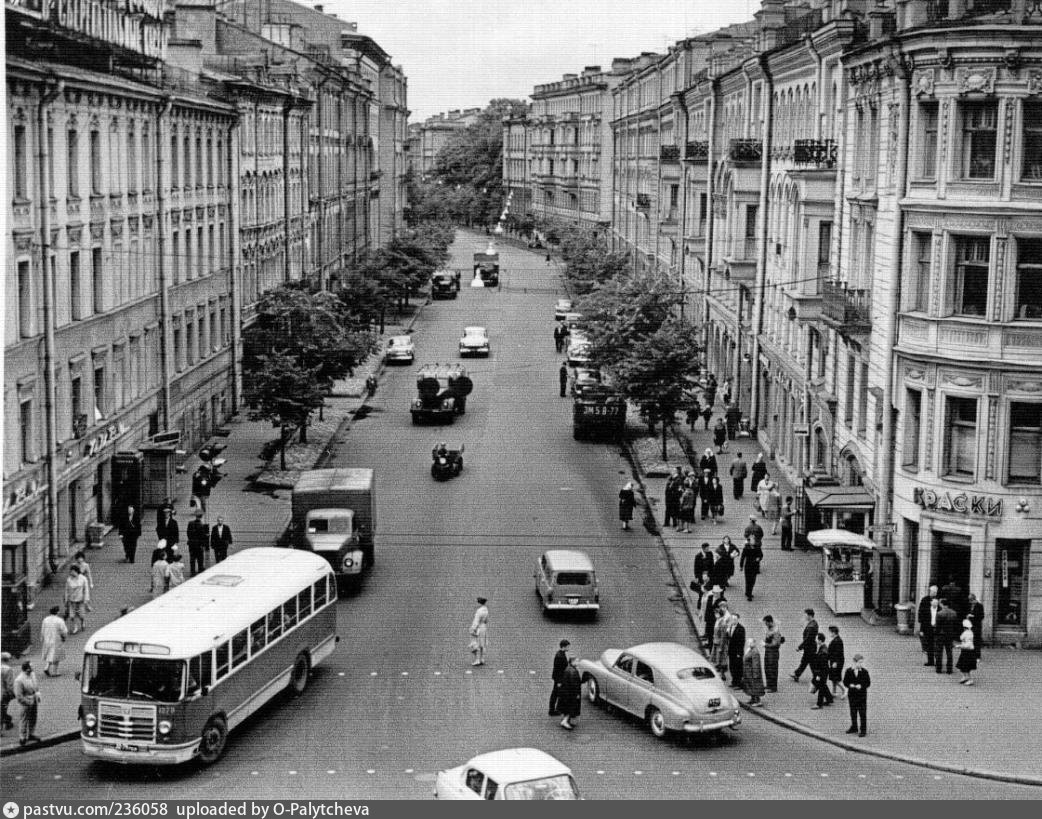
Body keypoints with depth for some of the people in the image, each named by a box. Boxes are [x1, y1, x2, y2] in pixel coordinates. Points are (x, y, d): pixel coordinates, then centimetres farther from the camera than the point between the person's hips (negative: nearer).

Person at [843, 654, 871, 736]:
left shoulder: (864, 671, -7)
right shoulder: (849, 671, -2)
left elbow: (868, 683, -5)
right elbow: (845, 682, 2)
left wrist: (861, 686, -20)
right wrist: (850, 685, -17)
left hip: (862, 695, -3)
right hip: (852, 695, 3)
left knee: (862, 713, 1)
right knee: (853, 712, 14)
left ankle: (863, 730, 9)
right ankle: (854, 728, 29)